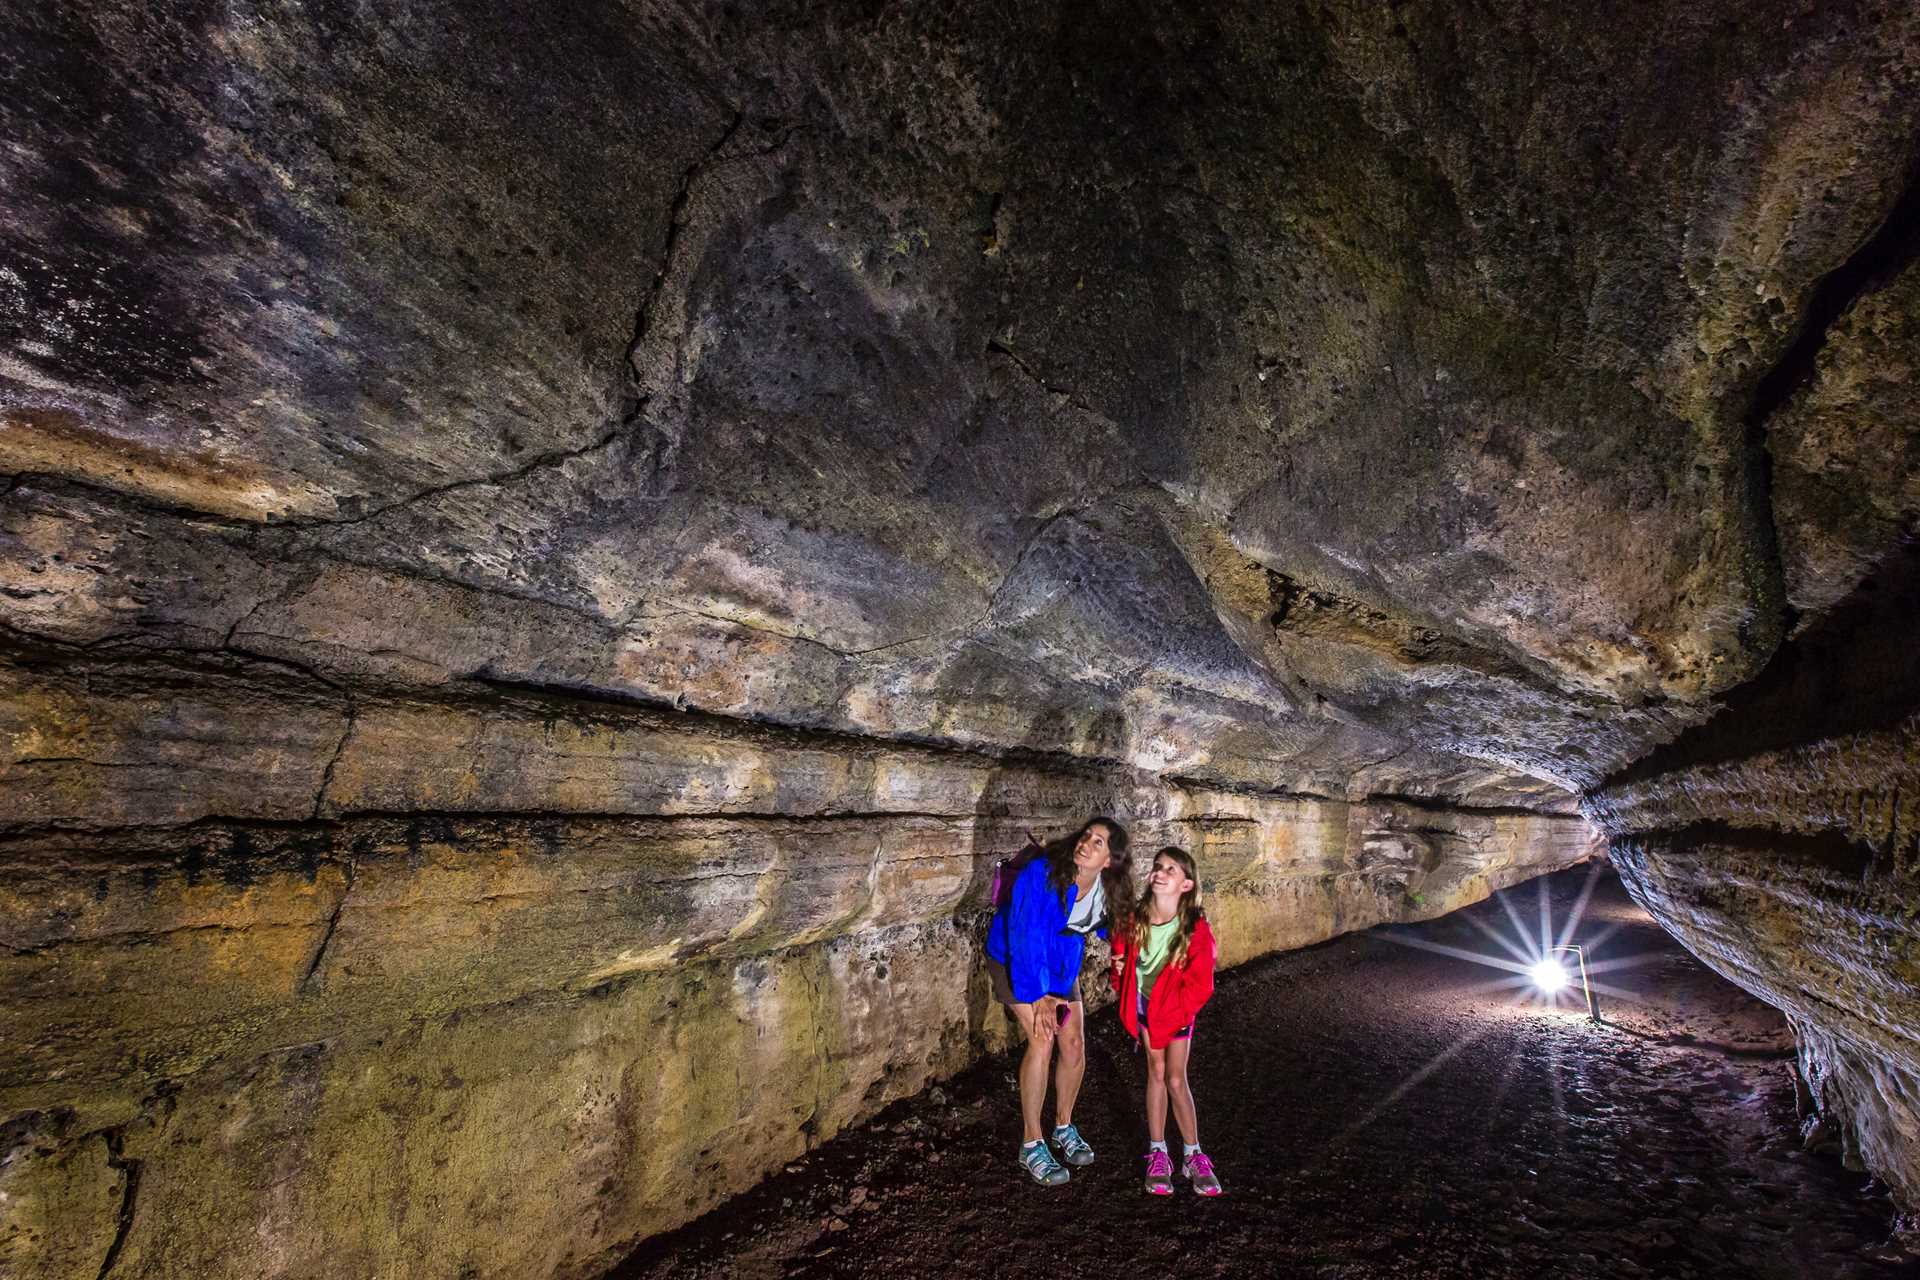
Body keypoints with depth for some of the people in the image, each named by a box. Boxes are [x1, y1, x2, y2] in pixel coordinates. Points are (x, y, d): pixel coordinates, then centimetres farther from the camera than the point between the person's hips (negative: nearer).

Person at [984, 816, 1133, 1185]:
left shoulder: (1106, 889, -16)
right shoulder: (1042, 874, -34)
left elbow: (1109, 924, 9)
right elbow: (1024, 936, -30)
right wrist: (1037, 996, -25)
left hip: (1062, 964, 5)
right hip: (1015, 959, -5)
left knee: (1074, 1044, 4)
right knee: (1043, 1039, -17)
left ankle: (1064, 1127, 30)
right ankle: (1031, 1145, 0)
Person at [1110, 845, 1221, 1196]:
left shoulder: (1196, 929, -25)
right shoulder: (1134, 919, -17)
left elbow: (1200, 983, -17)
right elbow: (1121, 949, 6)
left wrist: (1175, 1012, -15)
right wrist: (1120, 973, -5)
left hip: (1176, 1009, -2)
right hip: (1143, 1005, 2)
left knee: (1175, 1079, -2)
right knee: (1157, 1073, 8)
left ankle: (1194, 1156, 14)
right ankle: (1157, 1153, 18)